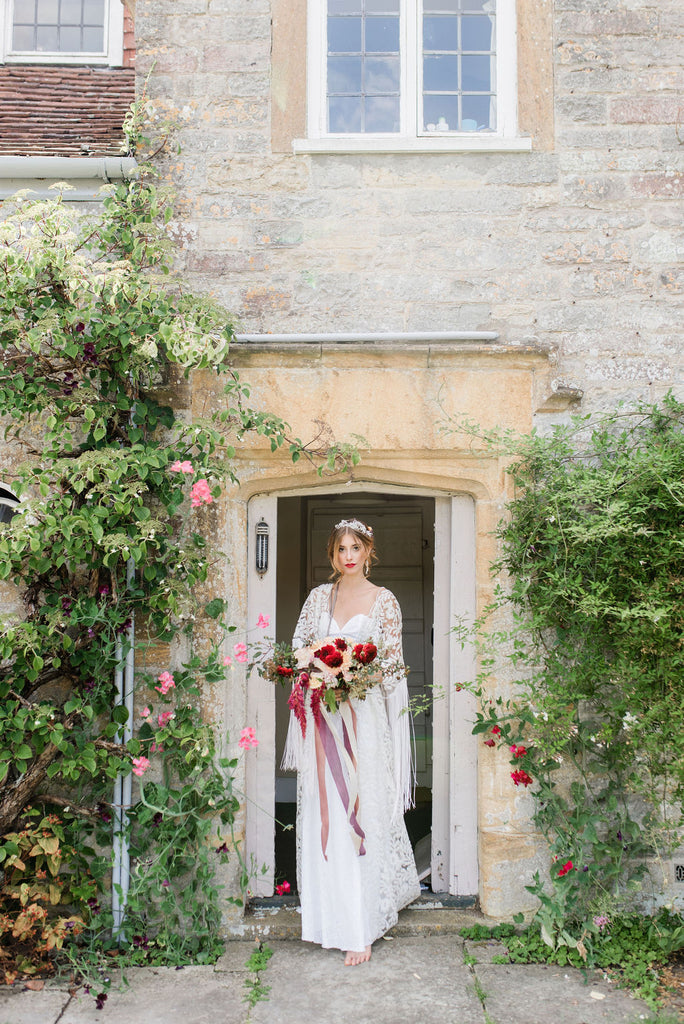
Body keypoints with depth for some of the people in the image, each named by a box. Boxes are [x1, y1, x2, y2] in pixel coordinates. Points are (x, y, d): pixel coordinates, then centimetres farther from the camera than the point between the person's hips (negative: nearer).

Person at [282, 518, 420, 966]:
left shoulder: (384, 601, 2)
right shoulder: (319, 597, 11)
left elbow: (394, 660, 2)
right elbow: (299, 647, 13)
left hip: (364, 717, -3)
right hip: (323, 716, 3)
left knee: (363, 813, -3)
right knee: (323, 814, 6)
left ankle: (362, 928, 4)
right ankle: (331, 914, 22)